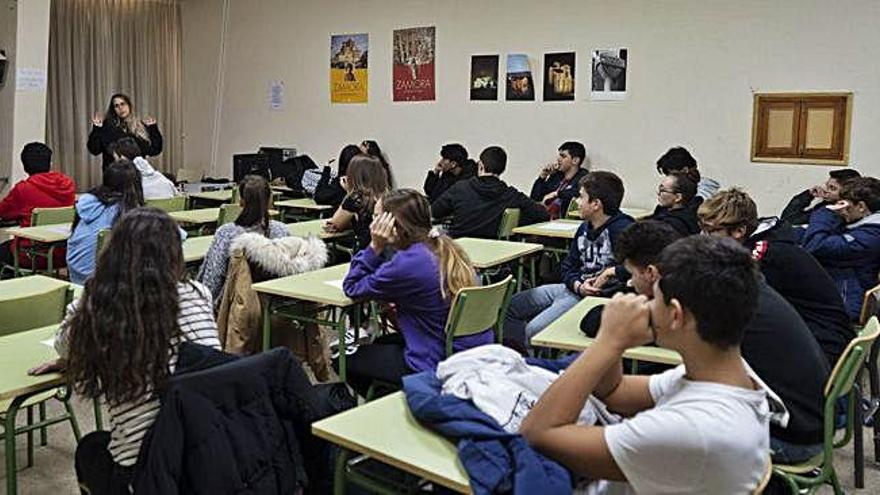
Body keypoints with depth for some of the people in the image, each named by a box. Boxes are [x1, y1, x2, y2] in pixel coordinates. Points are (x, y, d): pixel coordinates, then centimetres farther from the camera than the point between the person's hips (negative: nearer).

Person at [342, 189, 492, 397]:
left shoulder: (408, 263, -24)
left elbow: (352, 288, -11)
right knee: (381, 343, 31)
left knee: (345, 358, 10)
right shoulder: (445, 247, 2)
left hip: (440, 365, -9)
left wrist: (375, 247, -14)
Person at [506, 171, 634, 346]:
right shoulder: (585, 228, 10)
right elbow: (568, 267, 11)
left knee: (534, 330, -22)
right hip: (573, 288, 9)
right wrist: (578, 286, -8)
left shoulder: (621, 229, -16)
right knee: (509, 307, 11)